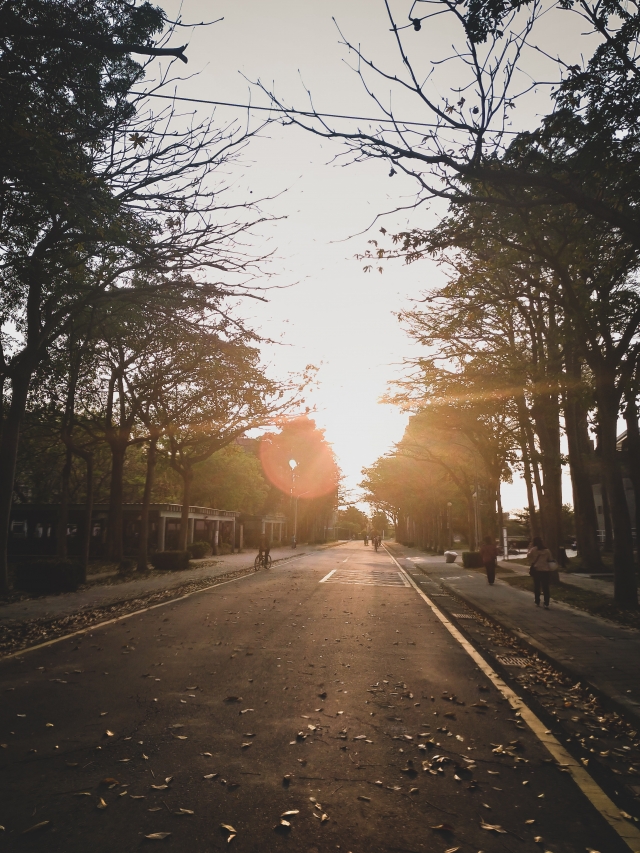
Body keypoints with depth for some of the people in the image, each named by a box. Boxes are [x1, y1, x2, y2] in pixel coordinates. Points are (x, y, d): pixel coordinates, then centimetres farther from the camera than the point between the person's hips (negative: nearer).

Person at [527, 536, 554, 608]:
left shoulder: (533, 549, -9)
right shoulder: (546, 550, 0)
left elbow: (528, 556, 6)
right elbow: (550, 560, 4)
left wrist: (530, 547, 8)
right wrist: (550, 569, 14)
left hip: (536, 570, -2)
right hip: (545, 570, 2)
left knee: (537, 586, 10)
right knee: (545, 587, 4)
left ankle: (537, 602, 15)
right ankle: (546, 604, 0)